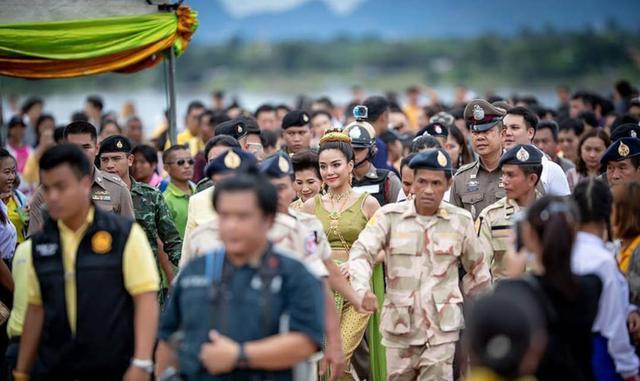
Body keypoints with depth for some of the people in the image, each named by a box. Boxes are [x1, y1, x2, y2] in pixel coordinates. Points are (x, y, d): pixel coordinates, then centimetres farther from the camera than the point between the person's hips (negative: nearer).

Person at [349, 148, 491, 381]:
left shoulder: (460, 221, 4)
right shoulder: (390, 216, -2)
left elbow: (477, 270, 16)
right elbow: (362, 252, -11)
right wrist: (362, 289, -29)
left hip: (442, 328, 0)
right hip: (399, 326, 1)